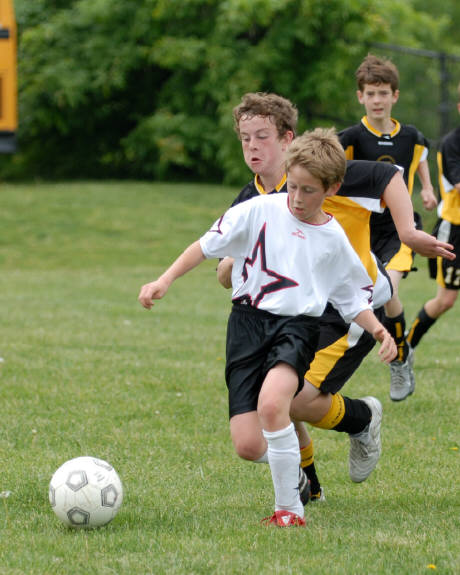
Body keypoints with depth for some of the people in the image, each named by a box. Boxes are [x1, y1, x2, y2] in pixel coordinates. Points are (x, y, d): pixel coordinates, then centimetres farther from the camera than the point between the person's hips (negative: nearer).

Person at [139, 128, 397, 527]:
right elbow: (207, 245, 4)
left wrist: (379, 330, -4)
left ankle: (289, 509, -19)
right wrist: (165, 280, -6)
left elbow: (353, 299, 14)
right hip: (249, 321, 1)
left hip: (298, 325, -1)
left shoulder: (334, 240, 5)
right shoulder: (259, 210, 0)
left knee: (271, 403, -34)